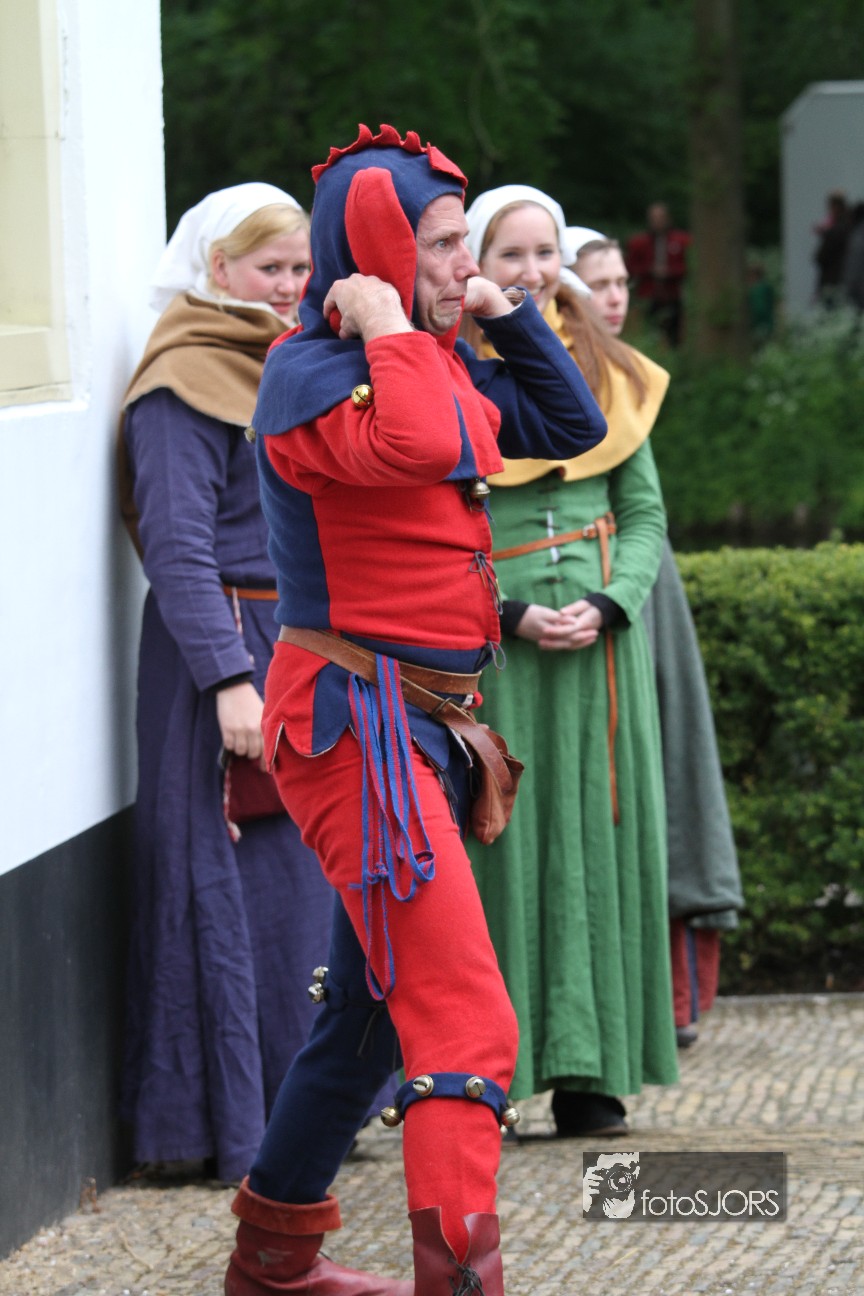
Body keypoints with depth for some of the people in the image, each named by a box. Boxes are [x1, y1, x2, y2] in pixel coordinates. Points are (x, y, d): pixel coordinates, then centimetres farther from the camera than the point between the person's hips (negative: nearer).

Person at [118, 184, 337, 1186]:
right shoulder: (184, 386, -11)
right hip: (228, 644, -9)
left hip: (305, 643, 9)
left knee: (310, 873, 11)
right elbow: (179, 548, -17)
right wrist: (230, 679, -23)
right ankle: (237, 1129, -1)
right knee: (234, 884, -5)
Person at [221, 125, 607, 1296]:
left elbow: (573, 430, 21)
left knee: (375, 1007, 20)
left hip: (425, 718, 10)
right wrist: (388, 333, -20)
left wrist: (508, 316, 10)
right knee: (465, 1020, -18)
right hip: (354, 718, -10)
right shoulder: (309, 376, -14)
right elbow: (415, 449, -34)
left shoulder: (443, 364, 13)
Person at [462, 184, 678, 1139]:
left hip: (601, 639, 3)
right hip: (485, 644, -3)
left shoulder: (607, 373, 11)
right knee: (497, 839, -4)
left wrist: (608, 604, -8)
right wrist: (509, 614, -14)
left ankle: (586, 1069, 6)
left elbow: (645, 513, 11)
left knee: (595, 842, 2)